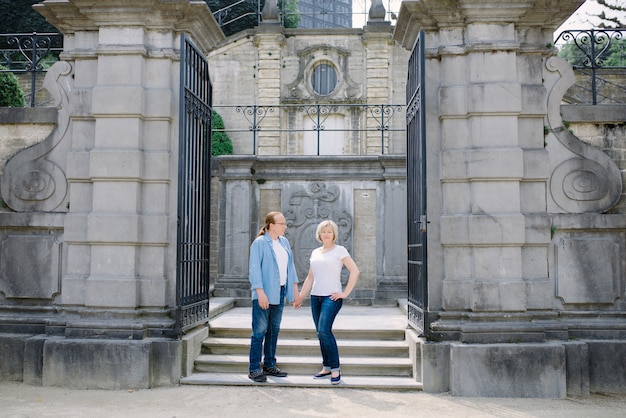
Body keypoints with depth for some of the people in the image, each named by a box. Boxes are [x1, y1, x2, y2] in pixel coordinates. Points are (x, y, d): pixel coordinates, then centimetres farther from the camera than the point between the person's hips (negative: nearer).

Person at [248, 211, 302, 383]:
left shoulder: (284, 242, 12)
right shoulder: (259, 243, -8)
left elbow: (290, 266, 16)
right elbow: (254, 269, -13)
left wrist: (295, 290, 12)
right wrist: (260, 293, -20)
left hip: (280, 293, 7)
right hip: (264, 293, -7)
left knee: (274, 330, 12)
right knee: (260, 331, -5)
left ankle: (269, 365, 21)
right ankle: (254, 369, 1)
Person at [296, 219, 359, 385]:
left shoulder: (340, 250, -2)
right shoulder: (315, 253, 15)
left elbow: (355, 271, -9)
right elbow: (310, 277, 19)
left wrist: (345, 293, -11)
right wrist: (300, 297, 15)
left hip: (332, 297, -6)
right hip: (315, 296, 6)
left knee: (324, 330, -17)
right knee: (320, 333, 6)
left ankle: (335, 369, -8)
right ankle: (326, 368, 15)